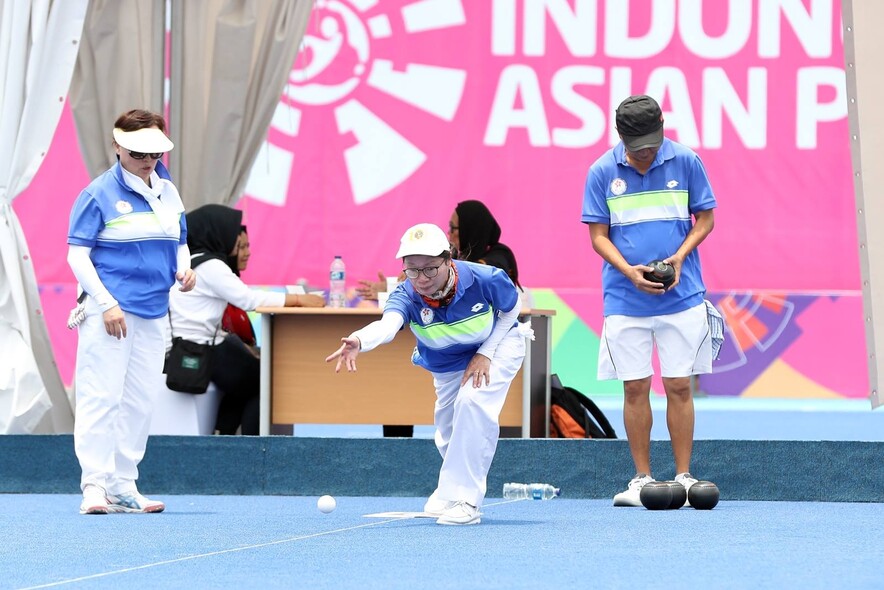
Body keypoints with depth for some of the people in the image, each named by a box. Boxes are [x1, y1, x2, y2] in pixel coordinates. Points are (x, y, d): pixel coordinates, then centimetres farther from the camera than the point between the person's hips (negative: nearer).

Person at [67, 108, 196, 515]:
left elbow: (180, 242, 23)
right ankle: (95, 485, -10)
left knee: (140, 400, 8)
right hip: (108, 311, -7)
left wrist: (183, 270, 0)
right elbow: (77, 253, -9)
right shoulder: (99, 193, -8)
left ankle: (123, 488, 14)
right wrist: (106, 303, -16)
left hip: (153, 313, 7)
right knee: (101, 396, -10)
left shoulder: (167, 192, 11)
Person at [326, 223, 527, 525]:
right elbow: (387, 324, -55)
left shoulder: (485, 279, -34)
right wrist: (358, 341, -78)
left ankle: (464, 500, -21)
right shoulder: (406, 296, -32)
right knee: (448, 435, 8)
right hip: (447, 364, 3)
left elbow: (511, 309, -12)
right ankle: (450, 490, 43)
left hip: (498, 344, -3)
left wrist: (485, 354, -20)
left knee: (473, 402, -28)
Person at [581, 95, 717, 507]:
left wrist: (679, 257, -11)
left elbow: (705, 219, 6)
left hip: (681, 297, 0)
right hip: (625, 300, 0)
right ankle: (641, 479, 10)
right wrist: (629, 271, -15)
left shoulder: (686, 163, -2)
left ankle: (683, 477, 7)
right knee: (635, 389, 2)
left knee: (679, 386, 0)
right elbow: (598, 235, 1)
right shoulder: (602, 172, -2)